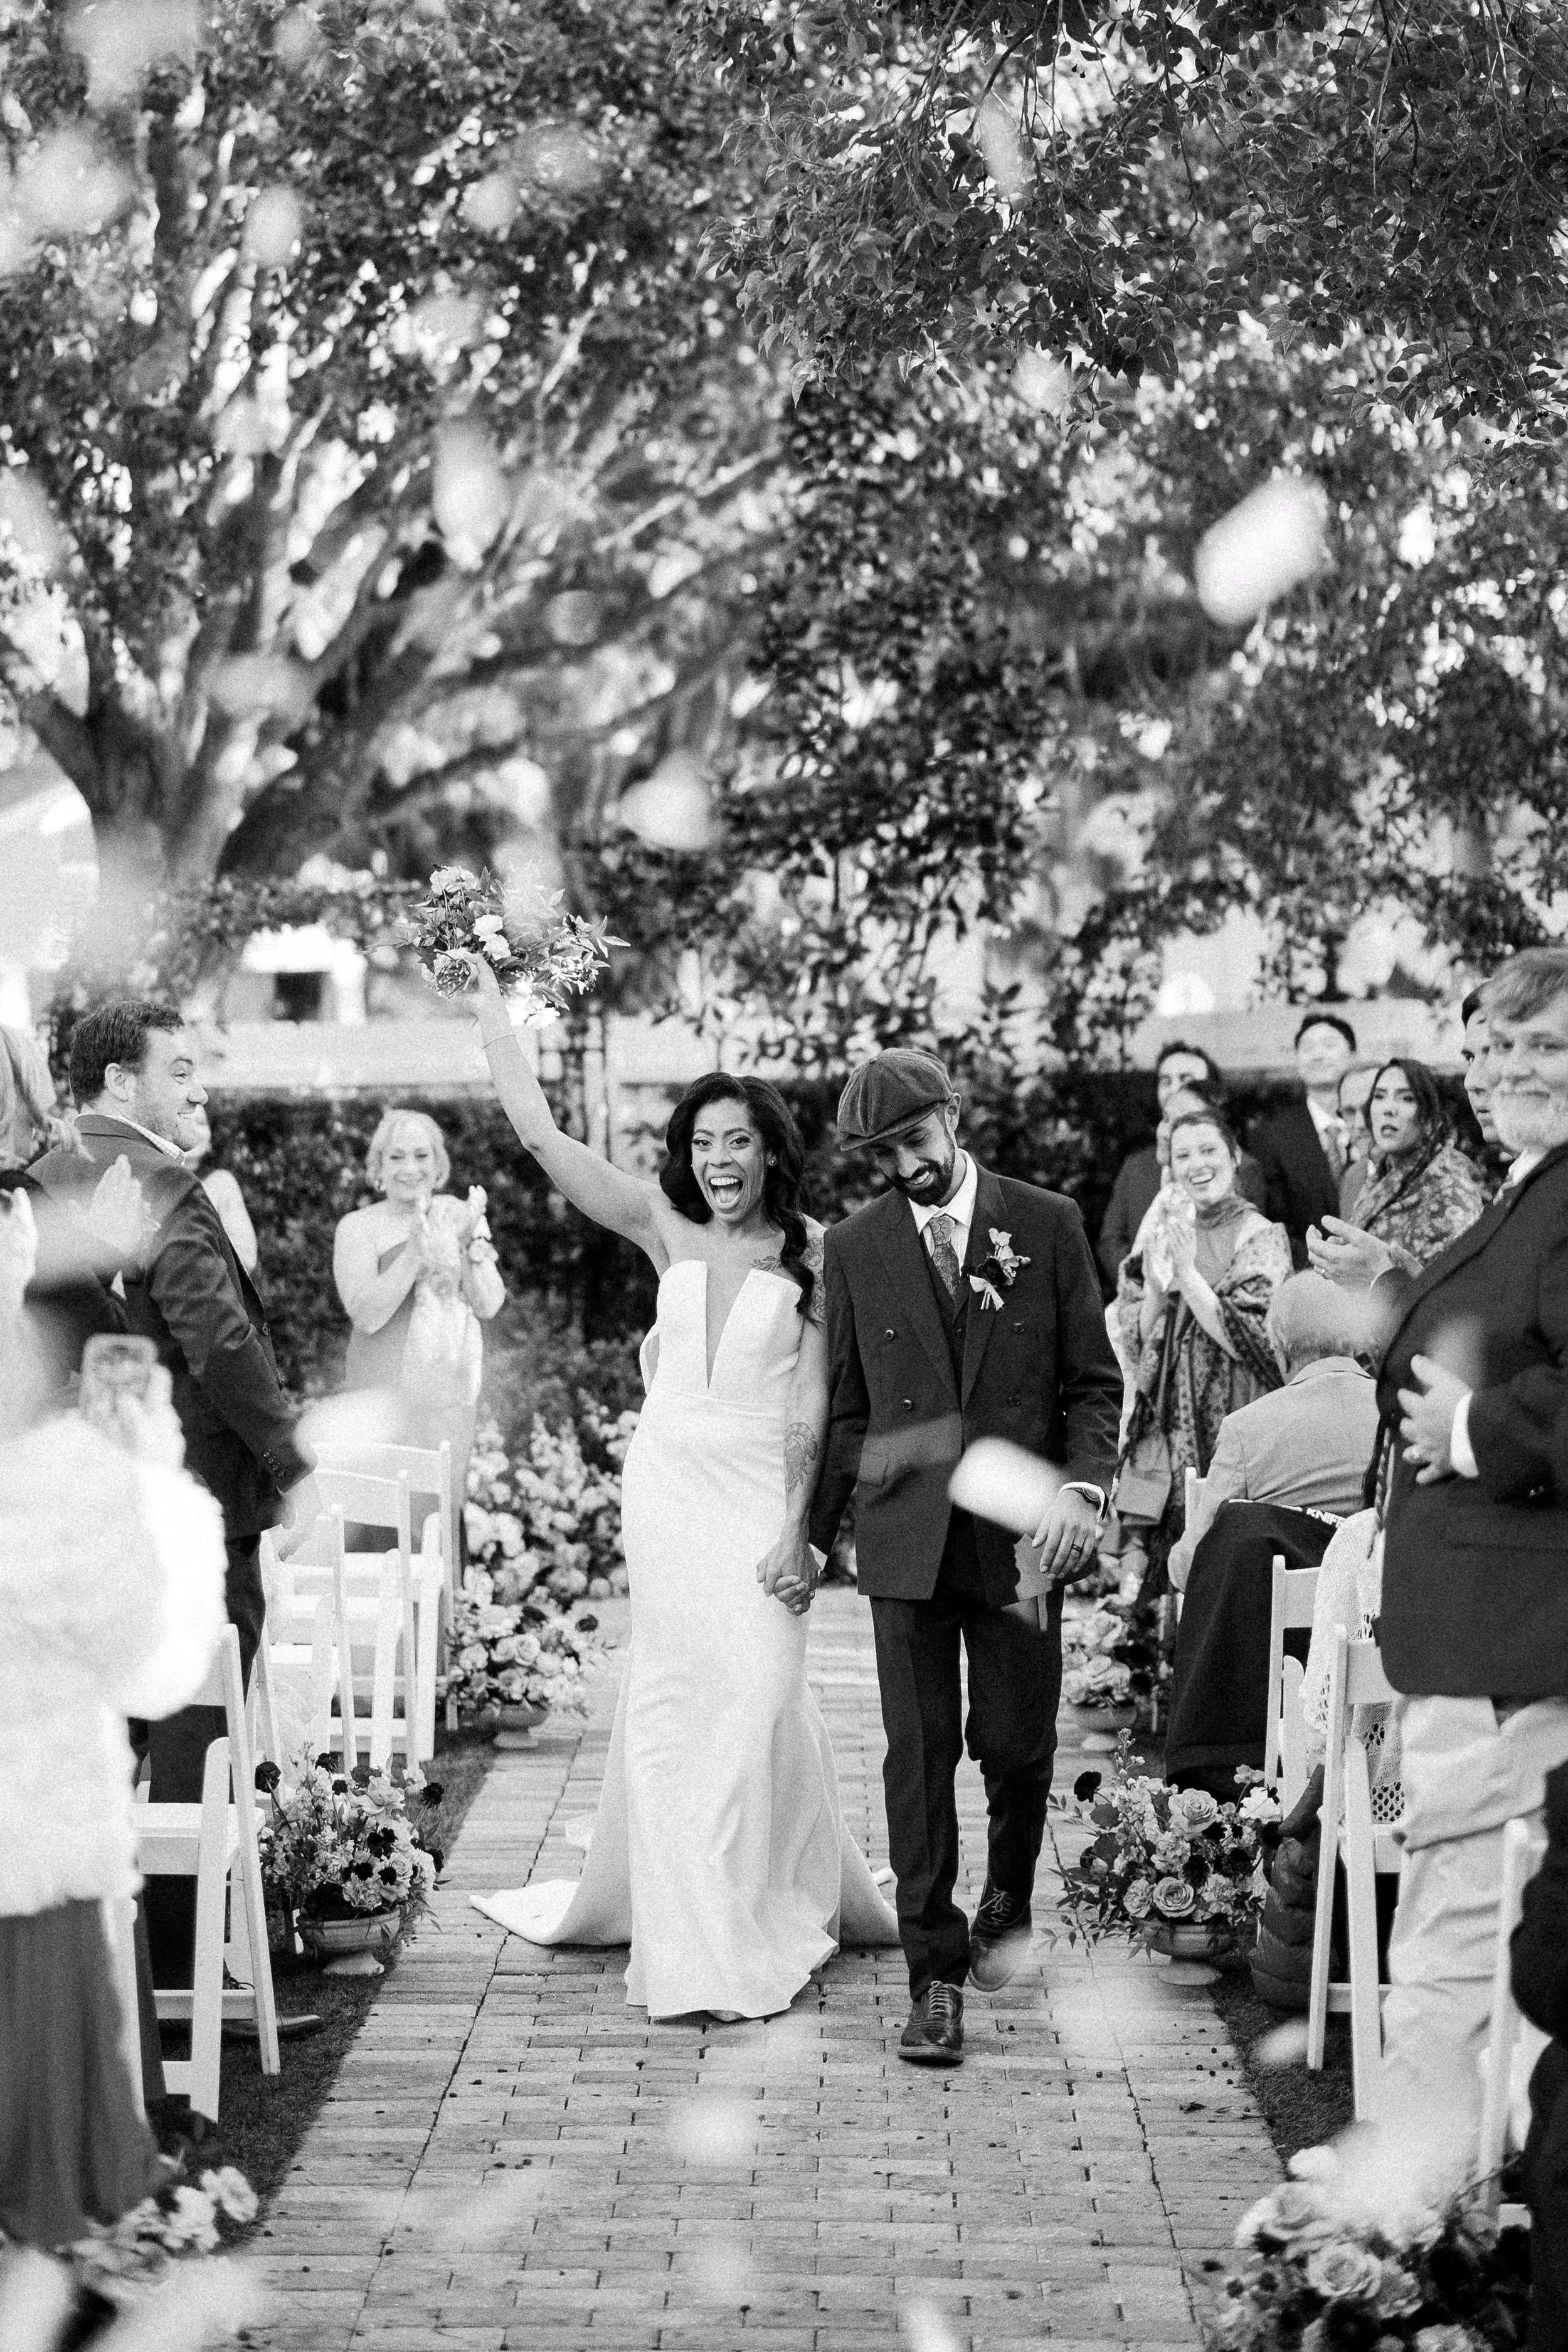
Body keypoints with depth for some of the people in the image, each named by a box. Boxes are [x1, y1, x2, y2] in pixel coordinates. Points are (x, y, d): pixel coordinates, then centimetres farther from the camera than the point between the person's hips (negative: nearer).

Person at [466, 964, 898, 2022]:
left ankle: (759, 1919, 7)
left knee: (759, 1689, -7)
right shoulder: (666, 1229, 3)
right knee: (674, 1693, 7)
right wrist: (490, 1001, -5)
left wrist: (803, 1530, -11)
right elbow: (540, 1132, -1)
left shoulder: (810, 1250, -4)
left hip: (762, 1489, -3)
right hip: (669, 1483, 3)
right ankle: (693, 1934, 19)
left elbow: (814, 1408, -5)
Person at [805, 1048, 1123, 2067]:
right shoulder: (856, 1247, 5)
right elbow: (849, 1407, 11)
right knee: (919, 1755, -2)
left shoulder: (1047, 1226, 1)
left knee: (1017, 1744, 5)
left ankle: (1007, 1902, 35)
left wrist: (1083, 1486, -12)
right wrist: (813, 1528, 8)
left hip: (1019, 1533, -1)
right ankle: (937, 1978, 4)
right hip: (905, 1533, 1)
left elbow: (1094, 1381, 3)